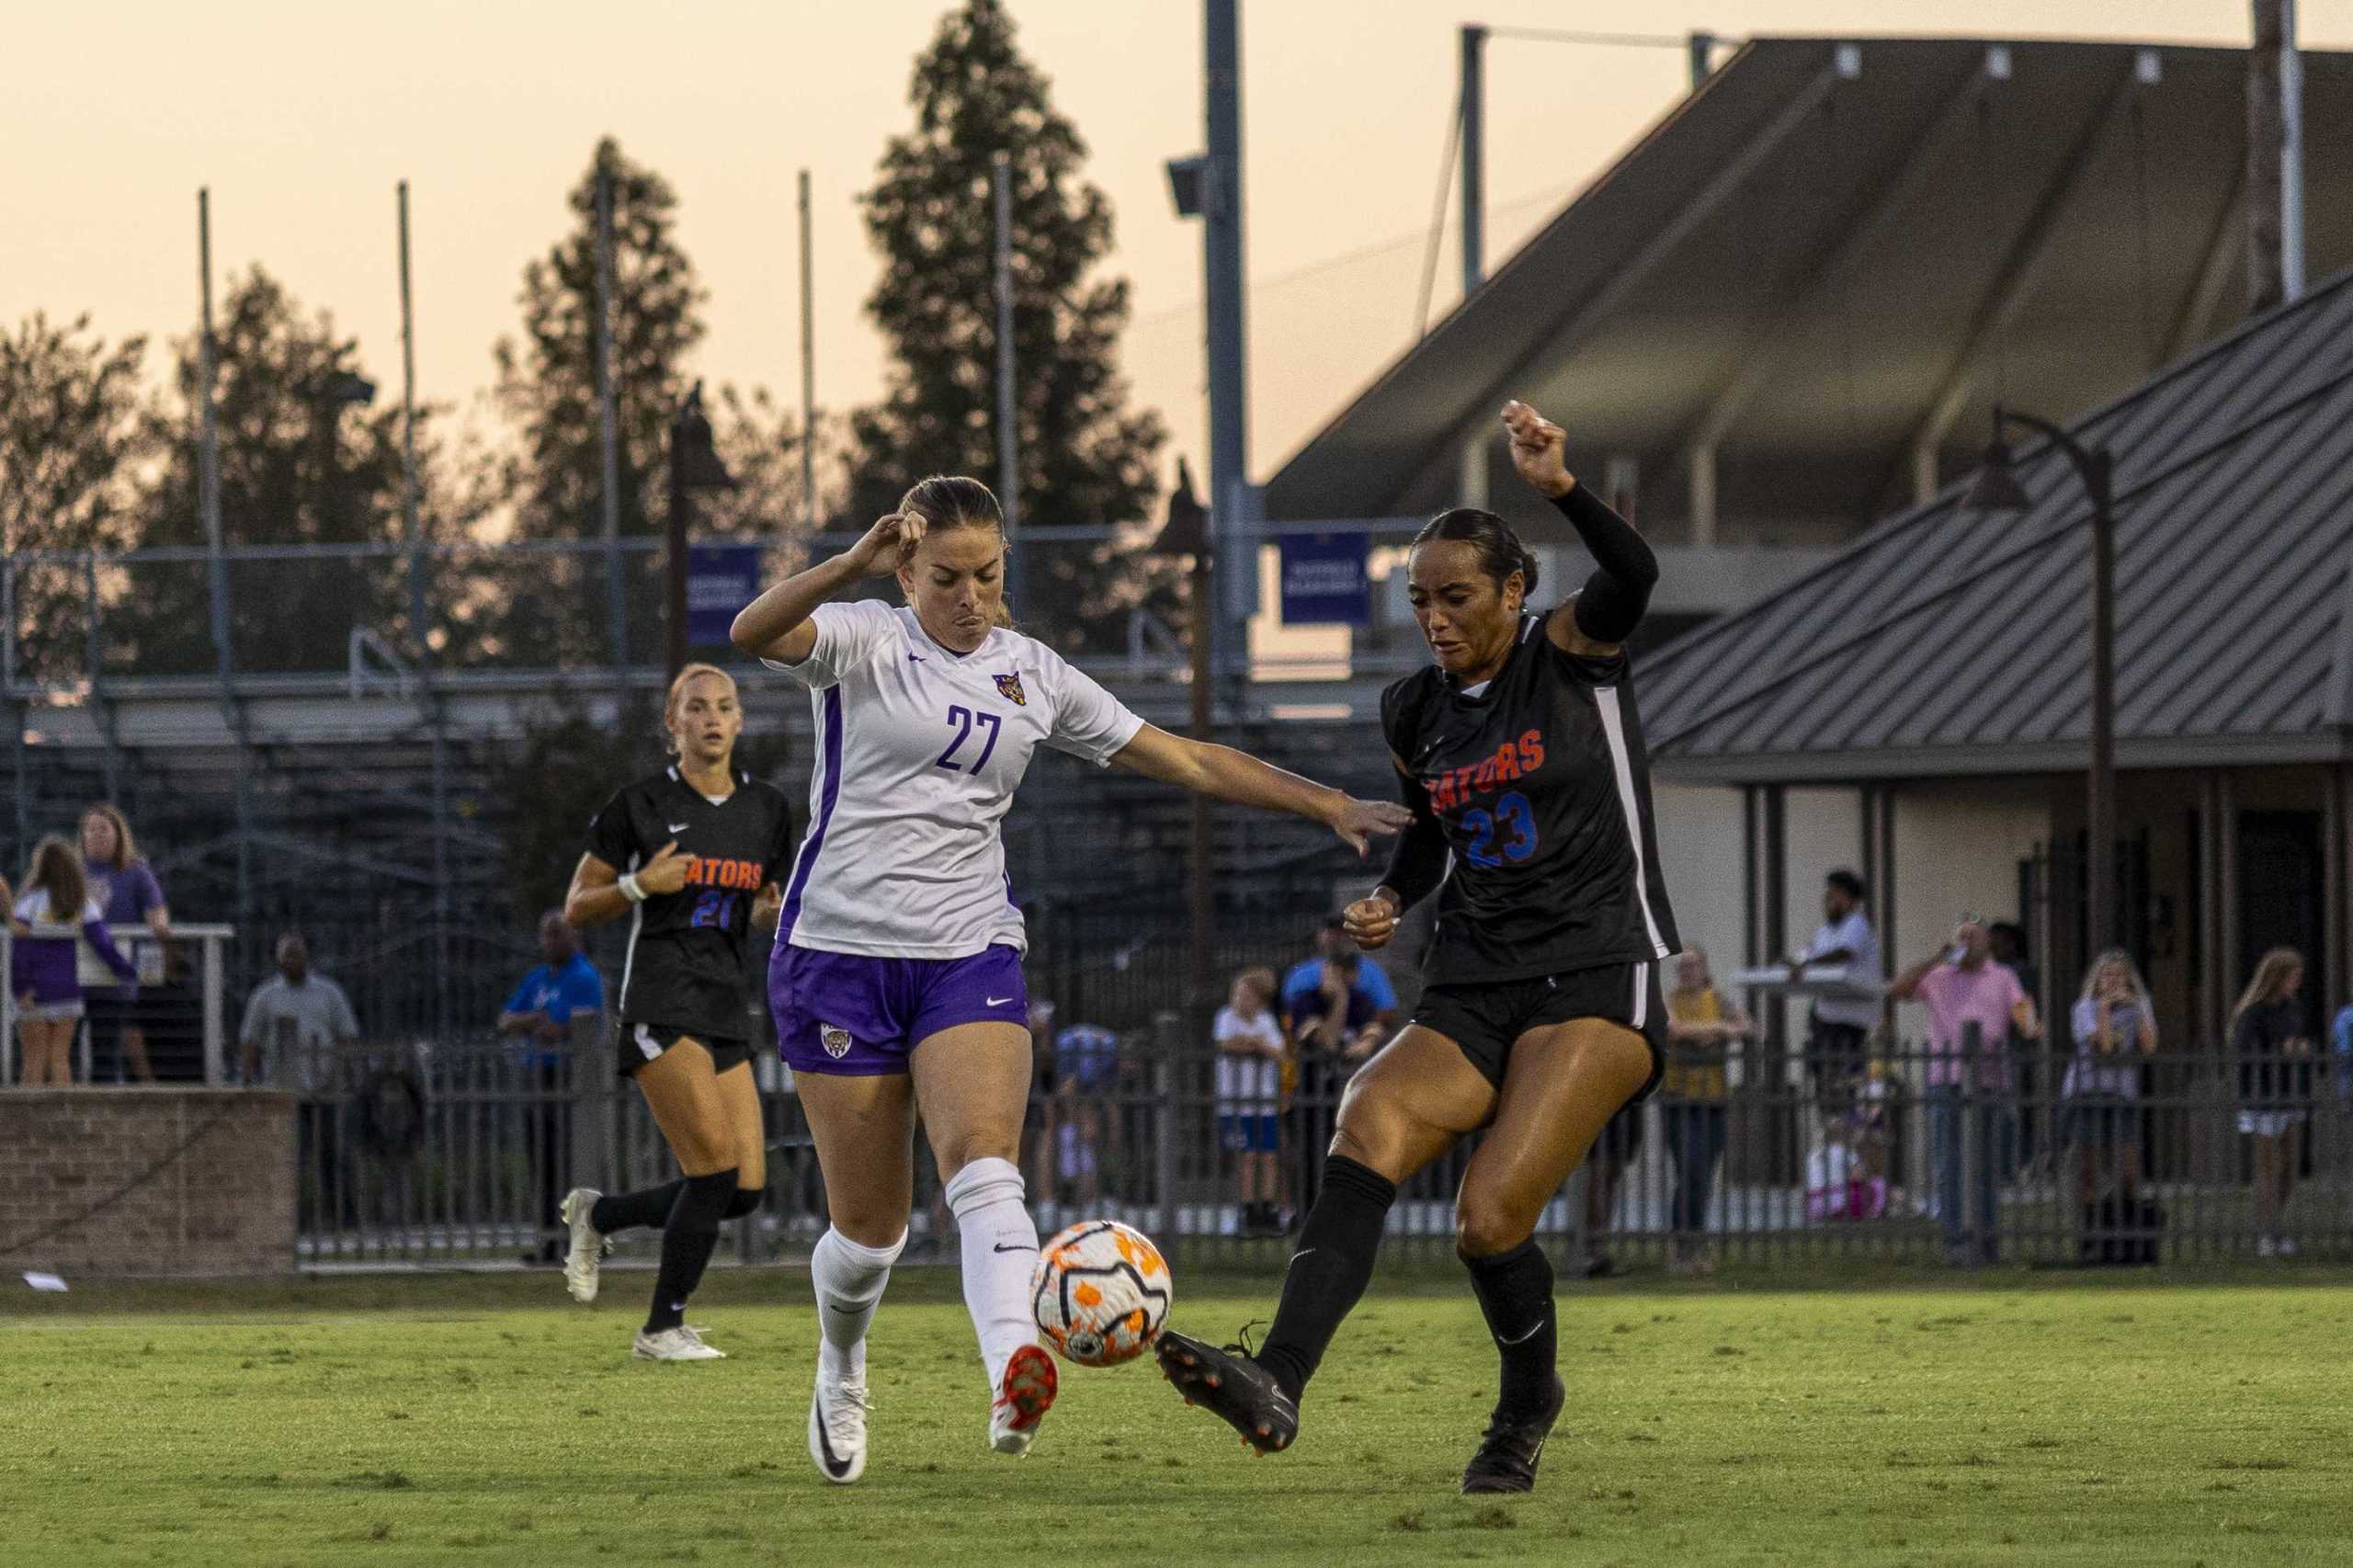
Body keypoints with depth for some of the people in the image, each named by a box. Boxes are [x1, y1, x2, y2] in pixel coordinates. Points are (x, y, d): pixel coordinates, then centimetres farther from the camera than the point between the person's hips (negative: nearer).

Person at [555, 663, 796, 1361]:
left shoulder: (767, 809, 11)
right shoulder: (640, 804, -3)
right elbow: (577, 908, 2)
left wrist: (780, 909, 0)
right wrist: (640, 886, -15)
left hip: (729, 1010, 6)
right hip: (662, 1007, -6)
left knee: (744, 1189, -2)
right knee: (717, 1170, -16)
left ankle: (598, 1214, 21)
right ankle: (663, 1329, -3)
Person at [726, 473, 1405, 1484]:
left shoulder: (1032, 676, 10)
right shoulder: (863, 644, -2)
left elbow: (1188, 762, 15)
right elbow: (753, 634, -25)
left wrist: (1330, 807, 9)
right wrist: (853, 564, -41)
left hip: (970, 954, 2)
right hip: (840, 952, -2)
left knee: (983, 1165, -24)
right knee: (870, 1224, 2)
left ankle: (1013, 1374, -46)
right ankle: (841, 1377, 33)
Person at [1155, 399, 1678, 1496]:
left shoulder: (1569, 654, -2)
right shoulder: (1414, 713, 13)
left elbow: (1632, 576, -23)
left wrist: (1562, 489, -40)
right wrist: (1390, 900, 8)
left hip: (1598, 982, -5)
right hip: (1470, 993, 5)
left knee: (1490, 1218, -22)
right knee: (1369, 1129, -26)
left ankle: (1526, 1405, 9)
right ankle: (1276, 1384, -42)